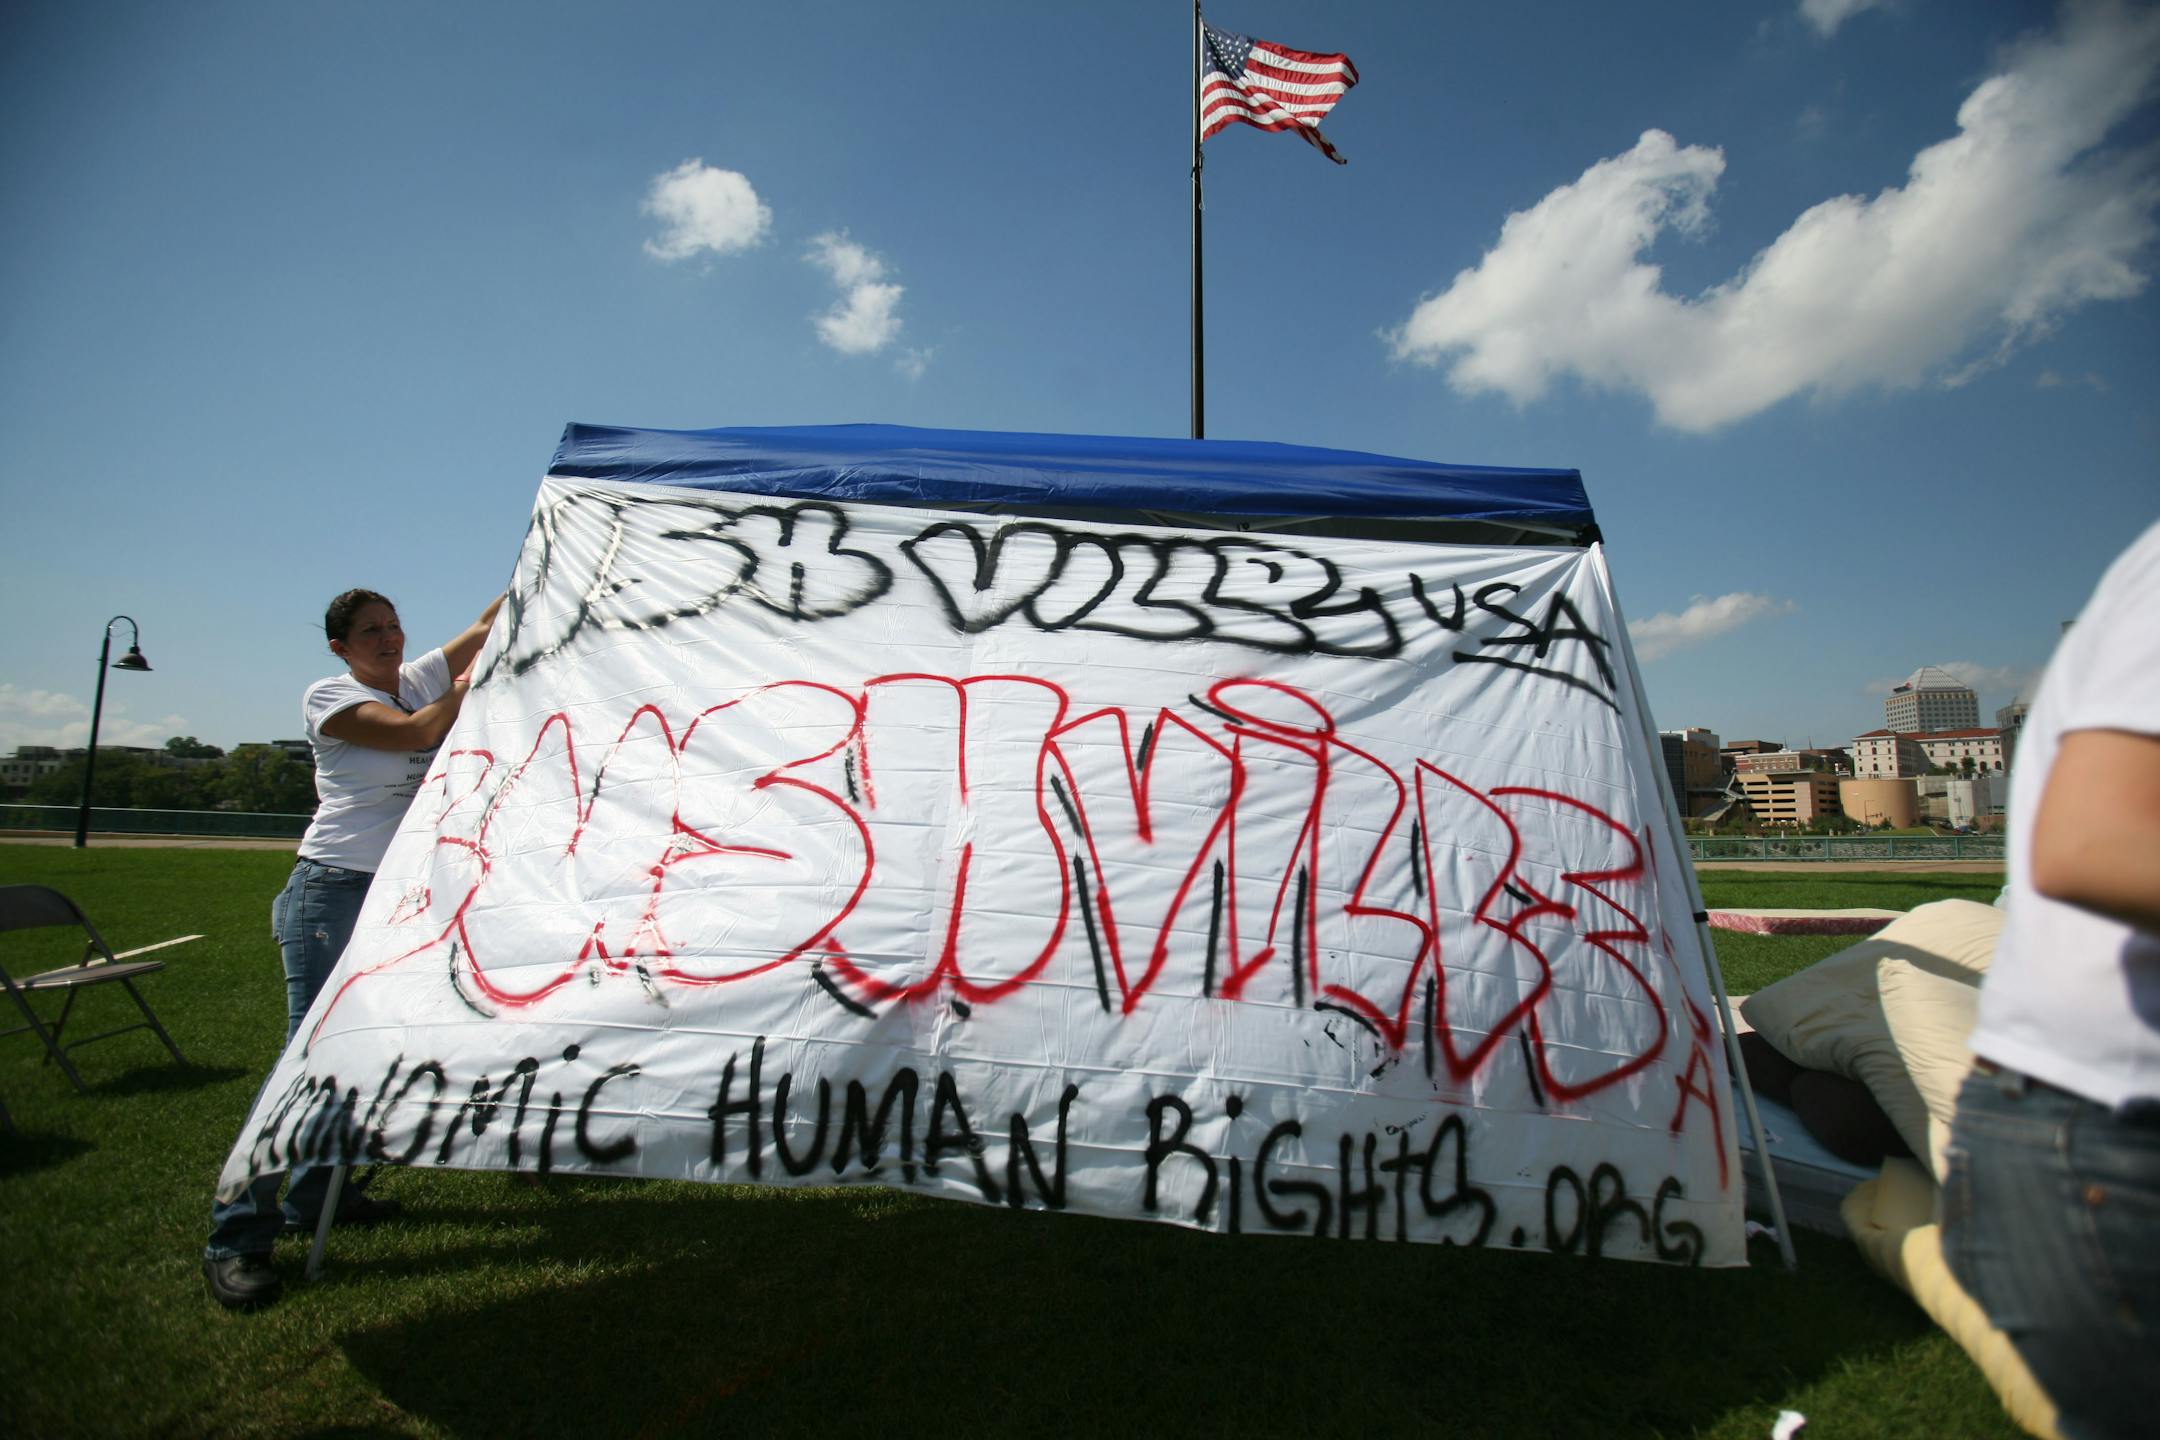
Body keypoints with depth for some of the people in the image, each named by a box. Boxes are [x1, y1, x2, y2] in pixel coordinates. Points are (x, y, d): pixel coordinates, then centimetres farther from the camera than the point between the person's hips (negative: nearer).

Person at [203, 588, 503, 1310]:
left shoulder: (420, 679, 10)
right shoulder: (328, 696, -6)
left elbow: (487, 624, 8)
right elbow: (415, 731, -20)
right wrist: (481, 674, -14)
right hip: (333, 891, -6)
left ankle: (314, 1195, 25)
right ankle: (235, 1237, 1)